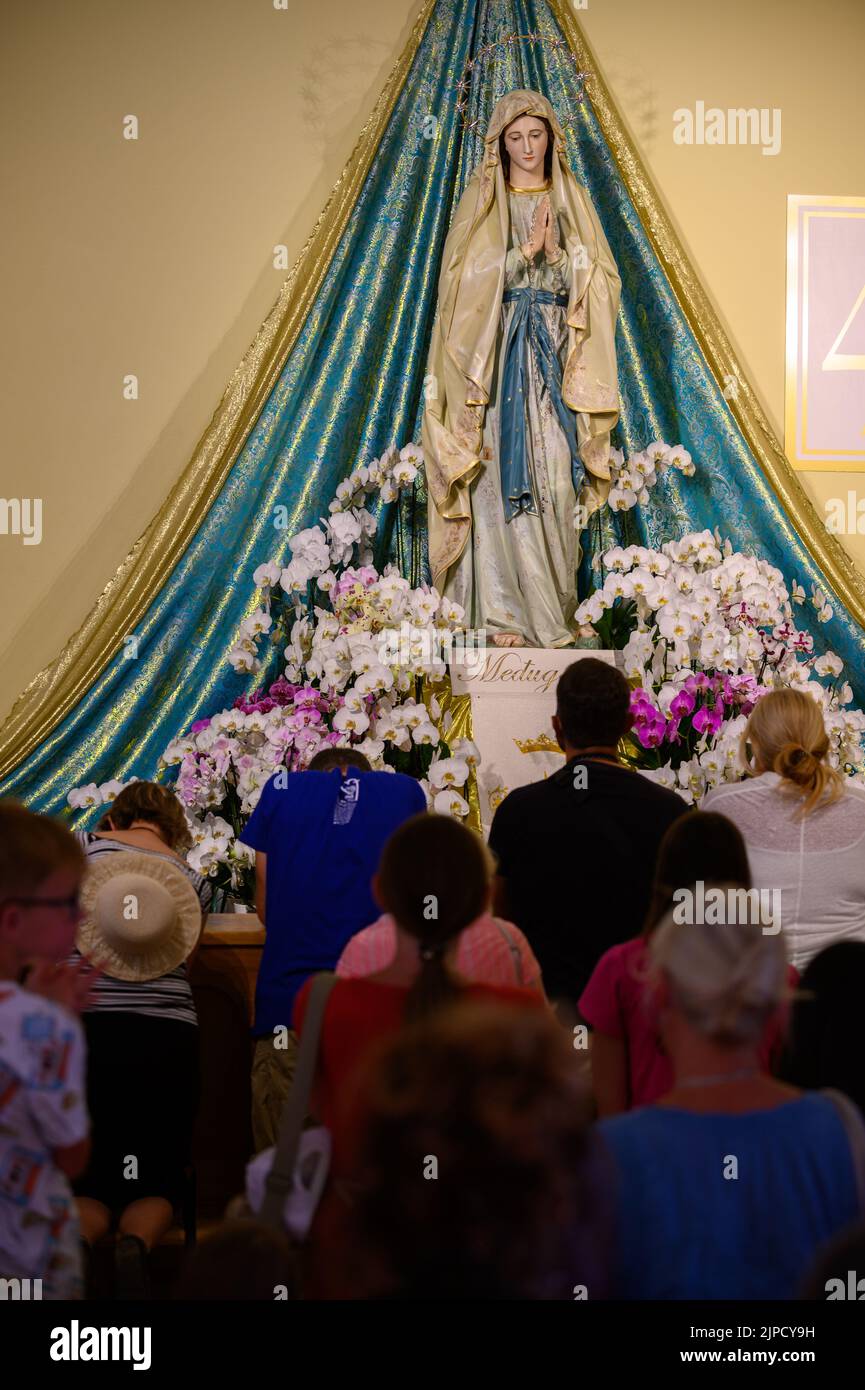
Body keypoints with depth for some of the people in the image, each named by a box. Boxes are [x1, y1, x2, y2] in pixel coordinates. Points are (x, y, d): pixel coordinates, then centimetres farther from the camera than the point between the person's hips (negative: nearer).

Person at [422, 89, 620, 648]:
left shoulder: (571, 199, 12)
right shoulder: (482, 202, 5)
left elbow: (599, 282, 6)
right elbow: (469, 279, -5)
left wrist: (556, 251, -11)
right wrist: (525, 250, -14)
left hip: (558, 352, 2)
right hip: (501, 354, -2)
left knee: (557, 479, -2)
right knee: (505, 479, -8)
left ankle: (555, 606, 6)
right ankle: (506, 610, -6)